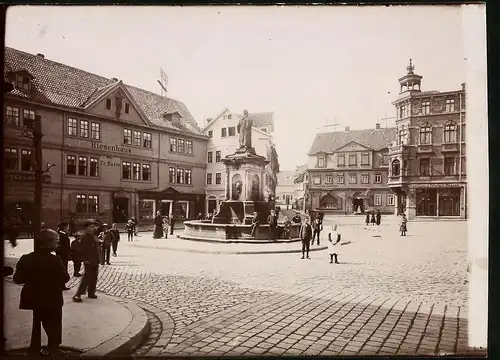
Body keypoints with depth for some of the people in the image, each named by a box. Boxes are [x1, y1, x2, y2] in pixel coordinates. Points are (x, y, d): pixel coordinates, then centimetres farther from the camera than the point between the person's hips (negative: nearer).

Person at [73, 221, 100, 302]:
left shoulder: (93, 236, 14)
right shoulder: (85, 237, -12)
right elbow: (83, 250, -17)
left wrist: (98, 259, 17)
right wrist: (85, 259, -22)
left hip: (95, 262, 9)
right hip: (89, 262, -8)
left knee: (94, 278, 13)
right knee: (87, 278, -9)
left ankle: (91, 293, 23)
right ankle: (78, 295, -5)